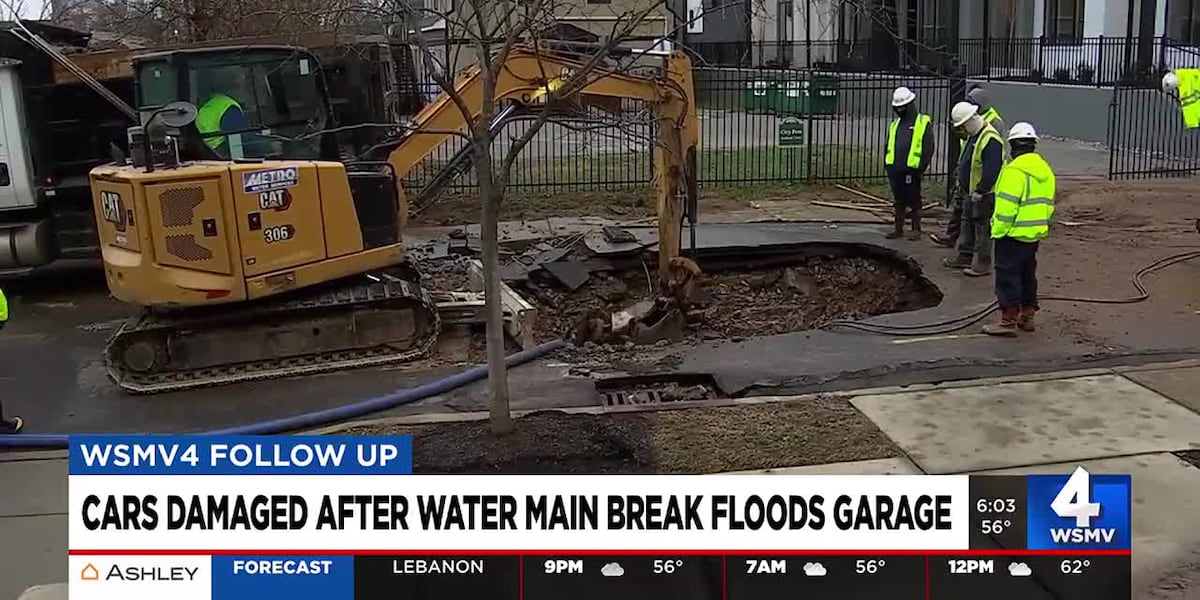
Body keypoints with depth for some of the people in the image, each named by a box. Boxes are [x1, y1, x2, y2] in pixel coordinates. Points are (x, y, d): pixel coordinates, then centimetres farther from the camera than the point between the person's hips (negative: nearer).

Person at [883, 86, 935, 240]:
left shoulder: (923, 123, -1)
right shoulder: (895, 125, 18)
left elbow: (928, 148, -6)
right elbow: (889, 146, 22)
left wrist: (921, 167, -13)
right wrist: (887, 164, 11)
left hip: (911, 169, -5)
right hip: (895, 168, 5)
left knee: (914, 201, 2)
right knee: (898, 200, 12)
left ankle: (916, 229, 10)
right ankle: (898, 227, 20)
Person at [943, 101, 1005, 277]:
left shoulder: (991, 139, -22)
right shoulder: (973, 136, 11)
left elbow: (991, 170, -26)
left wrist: (980, 191, -22)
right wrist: (961, 183, 19)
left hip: (984, 194, -10)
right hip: (970, 191, 10)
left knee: (982, 228, -2)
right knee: (966, 223, 18)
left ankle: (982, 263, 5)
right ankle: (965, 257, 29)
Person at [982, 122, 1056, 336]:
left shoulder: (1015, 170, -18)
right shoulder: (1045, 170, 10)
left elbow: (1007, 206, -21)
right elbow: (1048, 204, 14)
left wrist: (998, 231, -14)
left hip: (1014, 234, -9)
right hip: (1035, 235, 9)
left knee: (1008, 276, -3)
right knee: (1028, 276, 18)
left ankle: (1008, 321, -2)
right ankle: (1026, 317, 26)